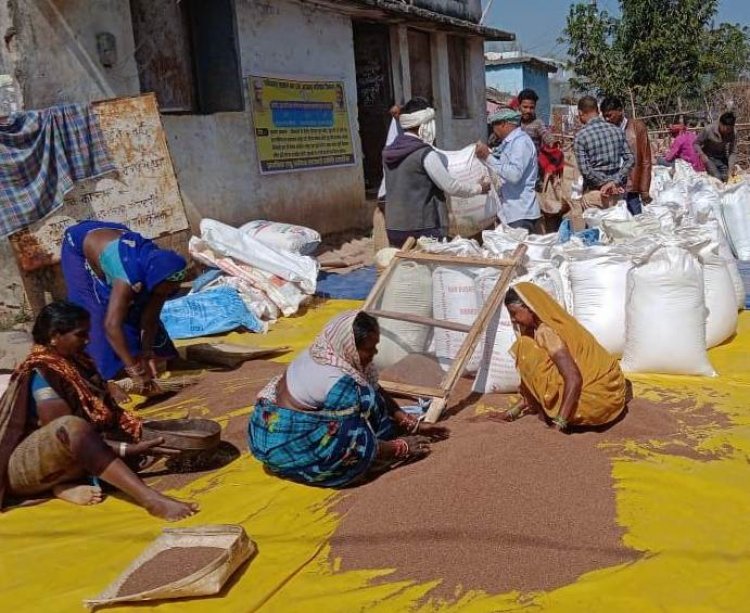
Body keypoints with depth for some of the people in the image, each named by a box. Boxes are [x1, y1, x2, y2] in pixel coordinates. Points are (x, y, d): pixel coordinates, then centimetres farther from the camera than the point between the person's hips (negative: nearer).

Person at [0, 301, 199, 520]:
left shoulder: (77, 363, 6)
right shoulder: (42, 374, -19)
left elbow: (105, 412, 6)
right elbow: (66, 430, -24)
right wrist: (127, 449, -27)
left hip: (66, 459, 9)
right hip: (24, 467, -9)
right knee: (72, 426, -39)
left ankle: (69, 485, -17)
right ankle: (151, 500, -50)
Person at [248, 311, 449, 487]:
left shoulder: (331, 353, -4)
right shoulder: (338, 384, -29)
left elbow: (376, 391, 7)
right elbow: (357, 444, -20)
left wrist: (413, 424, 5)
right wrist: (401, 449, -8)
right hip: (285, 448, -9)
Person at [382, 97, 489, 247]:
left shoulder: (389, 152, 7)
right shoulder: (425, 154, -13)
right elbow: (450, 187, -9)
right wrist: (479, 188, 6)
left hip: (394, 228, 7)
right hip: (422, 229, -7)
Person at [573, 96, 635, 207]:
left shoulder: (580, 136, -11)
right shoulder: (617, 130, 3)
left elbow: (585, 170, -17)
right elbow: (630, 159, 0)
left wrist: (607, 182, -11)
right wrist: (616, 181, -8)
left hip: (595, 193, -5)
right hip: (618, 191, 5)